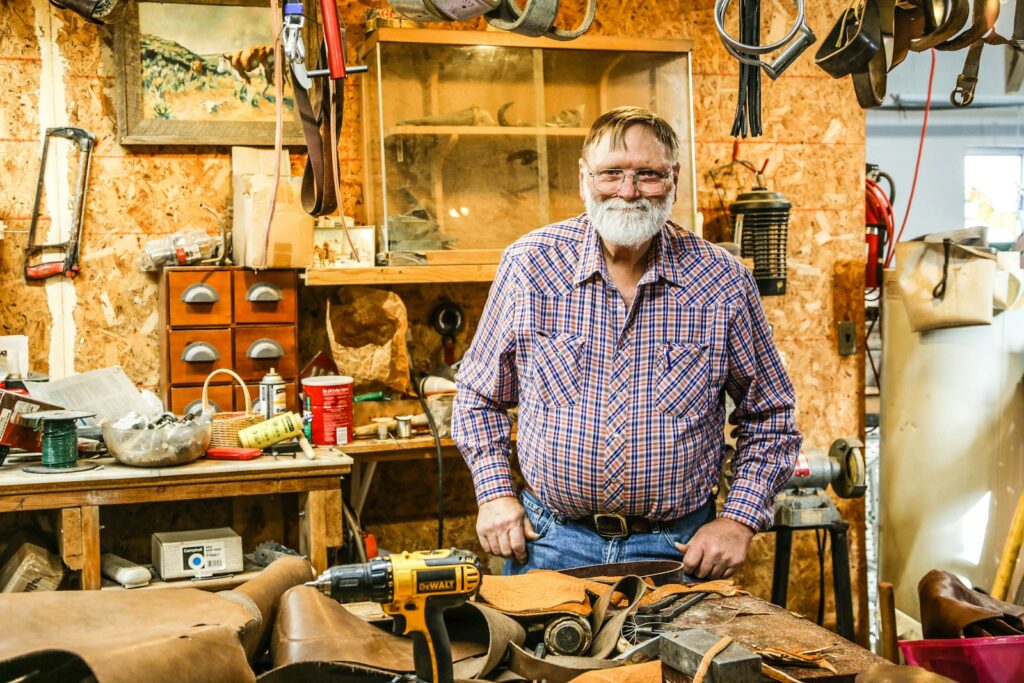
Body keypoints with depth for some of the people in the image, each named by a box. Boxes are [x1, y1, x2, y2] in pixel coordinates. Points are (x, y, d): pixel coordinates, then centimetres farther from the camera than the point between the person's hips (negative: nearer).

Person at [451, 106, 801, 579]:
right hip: (548, 540, 1)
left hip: (680, 549, 0)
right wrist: (495, 493, -2)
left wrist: (740, 520, -4)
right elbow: (479, 395, 7)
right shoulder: (528, 265, -5)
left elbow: (769, 417, 5)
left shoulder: (725, 283, -5)